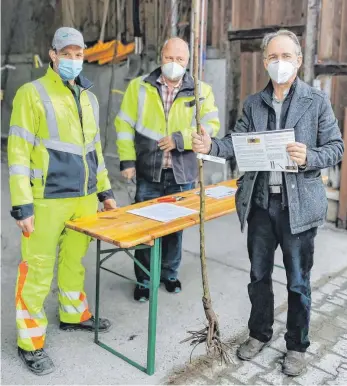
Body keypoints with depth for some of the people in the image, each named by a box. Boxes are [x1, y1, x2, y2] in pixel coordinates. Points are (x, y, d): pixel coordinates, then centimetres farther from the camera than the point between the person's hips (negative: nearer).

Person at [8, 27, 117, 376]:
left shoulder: (89, 98, 13)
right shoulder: (32, 93, -7)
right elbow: (18, 152, -10)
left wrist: (104, 190, 17)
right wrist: (22, 205, -15)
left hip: (84, 196, 6)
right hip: (48, 199, -6)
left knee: (75, 259, 18)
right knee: (38, 268, 1)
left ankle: (73, 314, 38)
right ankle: (30, 343, 14)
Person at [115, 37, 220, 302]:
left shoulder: (201, 91, 2)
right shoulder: (139, 86, 2)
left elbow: (211, 126, -4)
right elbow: (125, 125, 1)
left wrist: (181, 139, -16)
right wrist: (127, 160, -6)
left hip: (182, 174, 1)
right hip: (148, 173, 0)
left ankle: (170, 273, 34)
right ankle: (144, 280, 23)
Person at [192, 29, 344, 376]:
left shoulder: (317, 101, -2)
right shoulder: (253, 103, 8)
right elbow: (238, 141, 2)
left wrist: (309, 157, -24)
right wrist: (211, 145, -17)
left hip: (298, 204, -3)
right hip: (260, 202, 3)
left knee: (298, 281, 9)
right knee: (258, 275, 16)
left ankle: (296, 345, 29)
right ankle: (259, 333, 37)